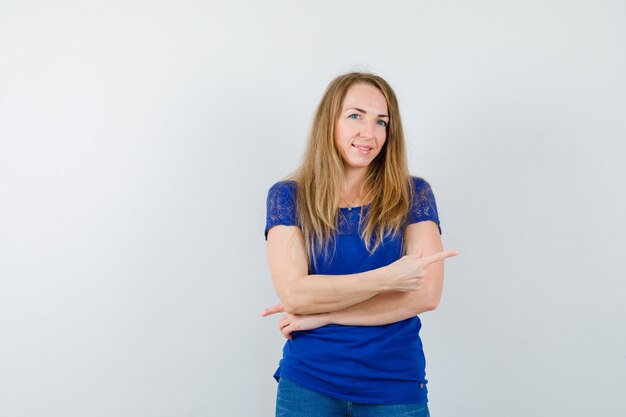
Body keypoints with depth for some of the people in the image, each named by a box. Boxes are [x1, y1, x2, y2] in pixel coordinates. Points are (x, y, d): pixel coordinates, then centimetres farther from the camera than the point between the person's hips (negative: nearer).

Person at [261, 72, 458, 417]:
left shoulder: (413, 195, -2)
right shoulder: (288, 197, -3)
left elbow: (425, 294, -11)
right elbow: (293, 294, -14)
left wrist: (321, 313, -13)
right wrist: (388, 278, -18)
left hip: (396, 386, 0)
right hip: (308, 384, 0)